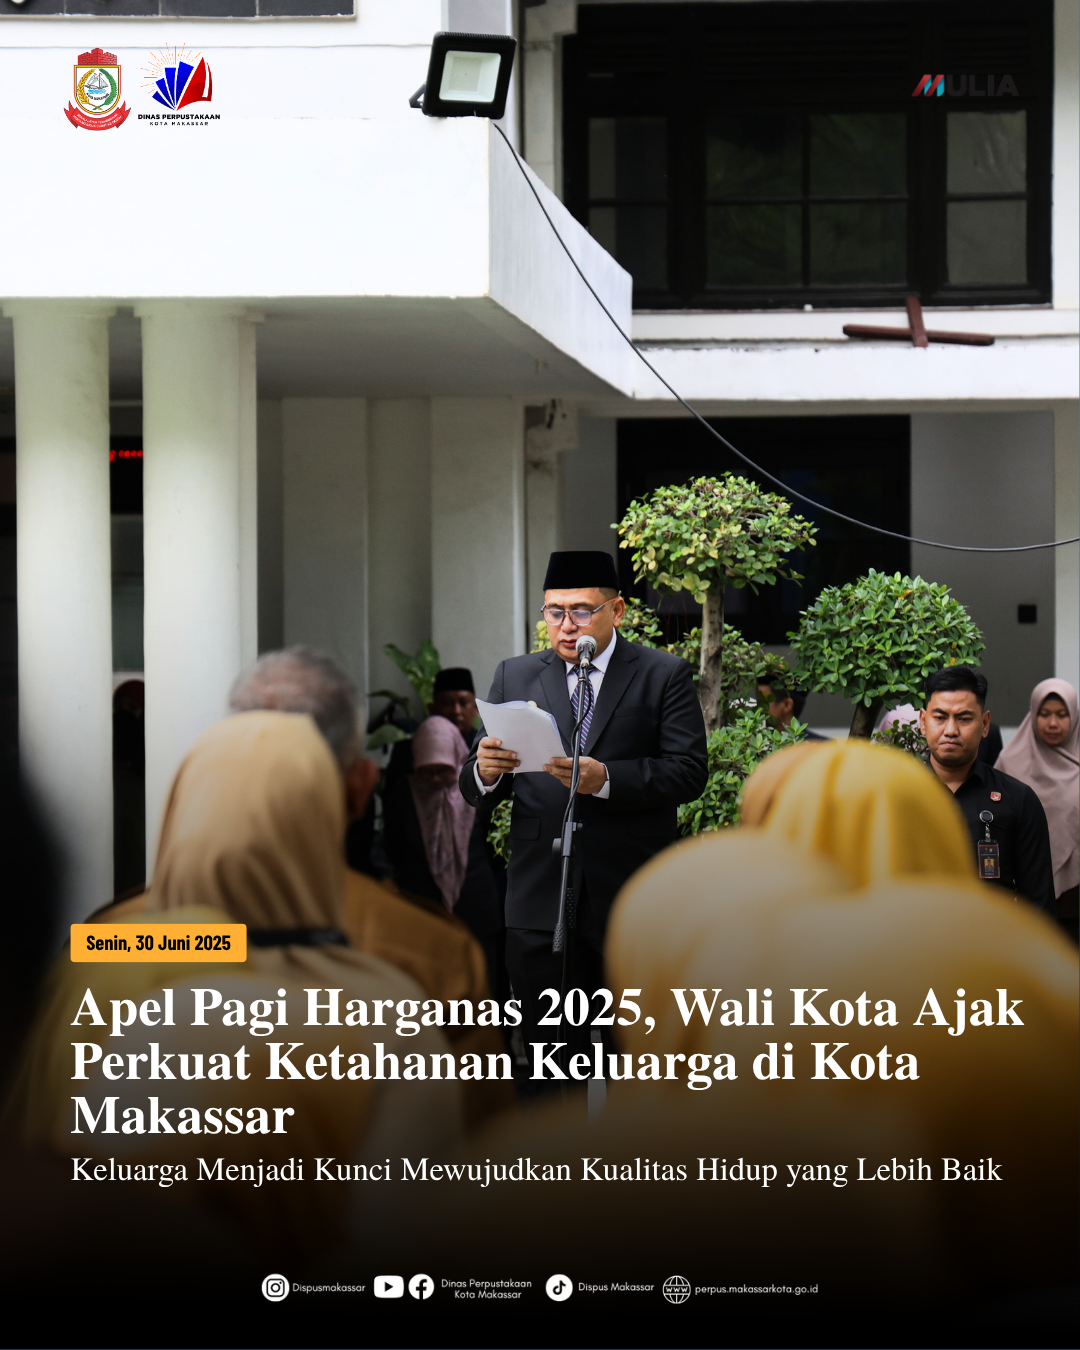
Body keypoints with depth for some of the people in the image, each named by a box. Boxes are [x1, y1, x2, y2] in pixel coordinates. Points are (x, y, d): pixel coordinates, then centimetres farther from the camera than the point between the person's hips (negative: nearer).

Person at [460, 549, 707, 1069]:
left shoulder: (664, 676, 4)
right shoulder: (514, 677, 12)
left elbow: (689, 772, -8)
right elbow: (474, 790, 9)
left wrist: (605, 779, -22)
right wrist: (485, 771, -15)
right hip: (539, 904, 2)